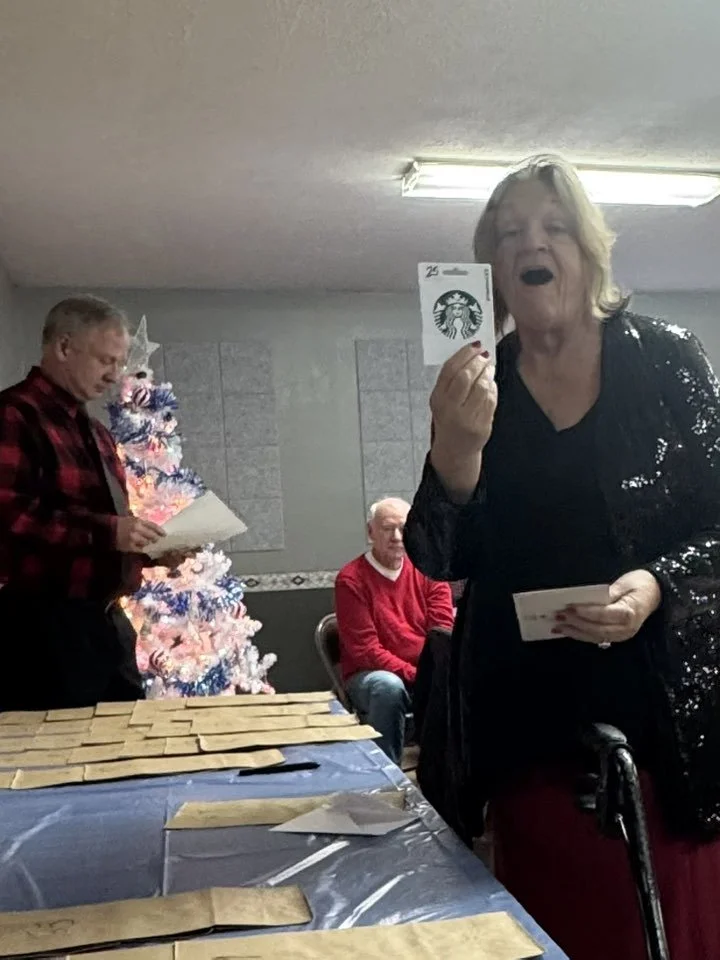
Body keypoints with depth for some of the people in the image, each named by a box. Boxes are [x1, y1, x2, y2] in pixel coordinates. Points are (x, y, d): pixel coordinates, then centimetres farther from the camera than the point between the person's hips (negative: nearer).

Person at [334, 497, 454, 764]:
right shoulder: (351, 579, -7)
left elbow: (444, 630, 0)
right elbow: (364, 648, -12)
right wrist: (413, 674, -22)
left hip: (428, 672, 4)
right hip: (370, 675, -3)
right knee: (388, 686, -36)